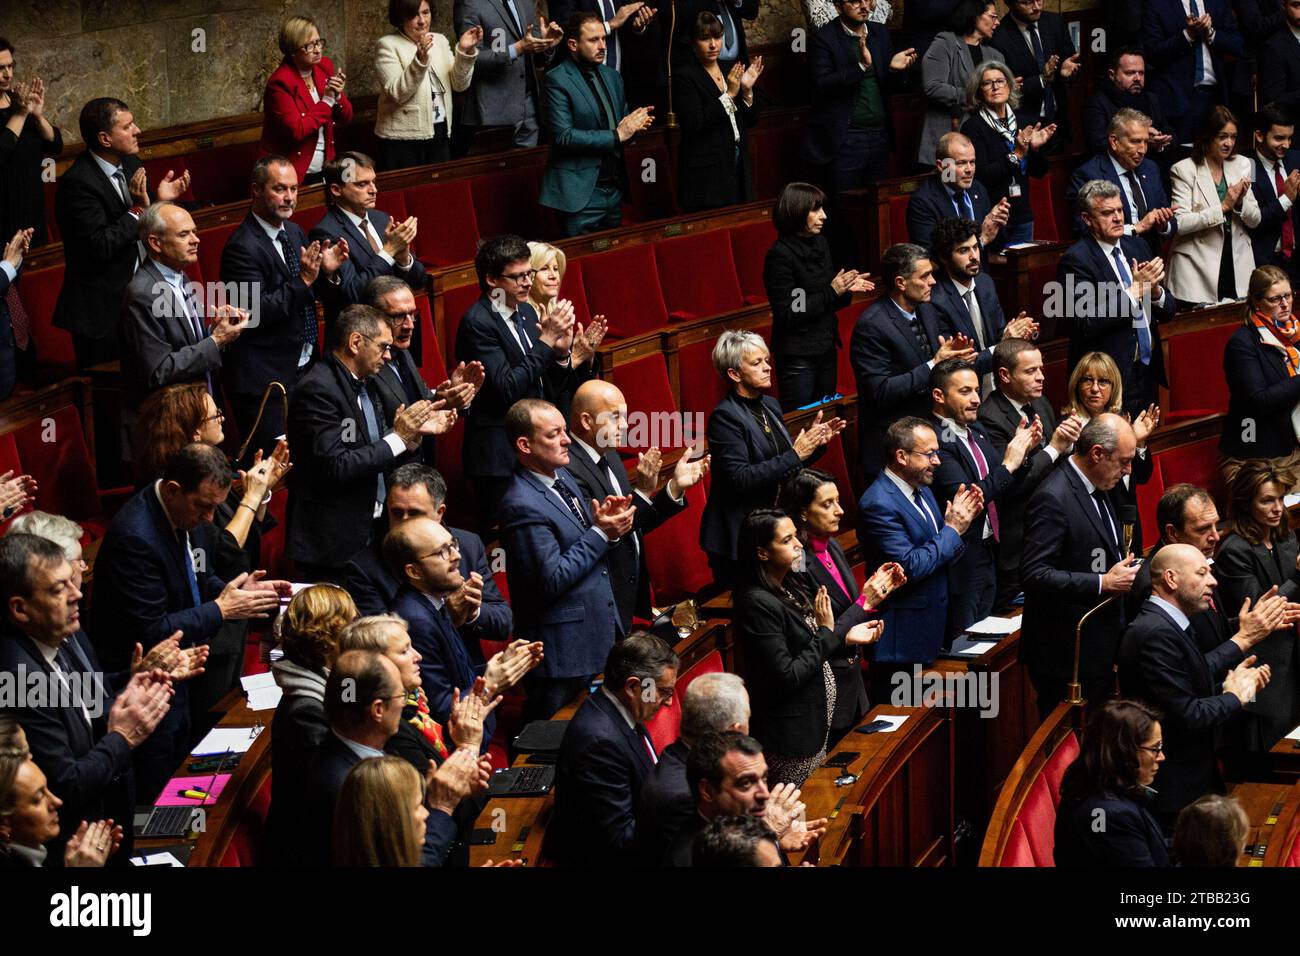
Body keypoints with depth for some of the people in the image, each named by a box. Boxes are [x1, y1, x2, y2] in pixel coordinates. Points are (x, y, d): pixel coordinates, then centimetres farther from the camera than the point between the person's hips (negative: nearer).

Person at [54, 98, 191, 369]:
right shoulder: (76, 183, -20)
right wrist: (138, 209, -22)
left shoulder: (132, 164, 4)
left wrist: (161, 201, -8)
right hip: (101, 311, -7)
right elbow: (100, 246, -24)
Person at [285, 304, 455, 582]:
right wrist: (398, 438, -17)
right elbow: (335, 467, -23)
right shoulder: (317, 389, -16)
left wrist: (414, 432, 2)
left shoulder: (364, 384, 12)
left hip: (369, 532, 9)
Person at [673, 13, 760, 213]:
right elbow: (693, 124, -18)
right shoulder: (684, 75, -7)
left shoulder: (729, 70, 12)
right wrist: (729, 95, -17)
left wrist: (747, 90, -4)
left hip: (738, 165, 6)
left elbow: (750, 120, 14)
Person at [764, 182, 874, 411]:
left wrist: (847, 288, -3)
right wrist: (831, 292, -18)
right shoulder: (780, 254, -16)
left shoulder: (820, 243, 7)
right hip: (797, 355, -7)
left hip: (826, 348, 7)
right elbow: (787, 313, -19)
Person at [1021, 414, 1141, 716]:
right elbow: (1034, 575, -23)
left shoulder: (1101, 489, 12)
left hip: (1101, 645, 9)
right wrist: (1104, 583, -21)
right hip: (1067, 655, -9)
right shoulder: (1053, 498, -18)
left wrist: (1126, 569, 5)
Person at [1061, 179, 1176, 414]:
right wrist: (1135, 291, -19)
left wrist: (1155, 291, -11)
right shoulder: (1075, 260, -11)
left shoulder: (1136, 246, 10)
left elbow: (1168, 310, 12)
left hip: (1146, 375, 7)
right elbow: (1087, 324, -21)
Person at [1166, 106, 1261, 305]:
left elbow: (1255, 221, 10)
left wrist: (1241, 202, -10)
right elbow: (1180, 223, -16)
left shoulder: (1241, 165, 9)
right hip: (1199, 266, -4)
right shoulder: (1184, 170, -7)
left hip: (1238, 264, 4)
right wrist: (1223, 207, -19)